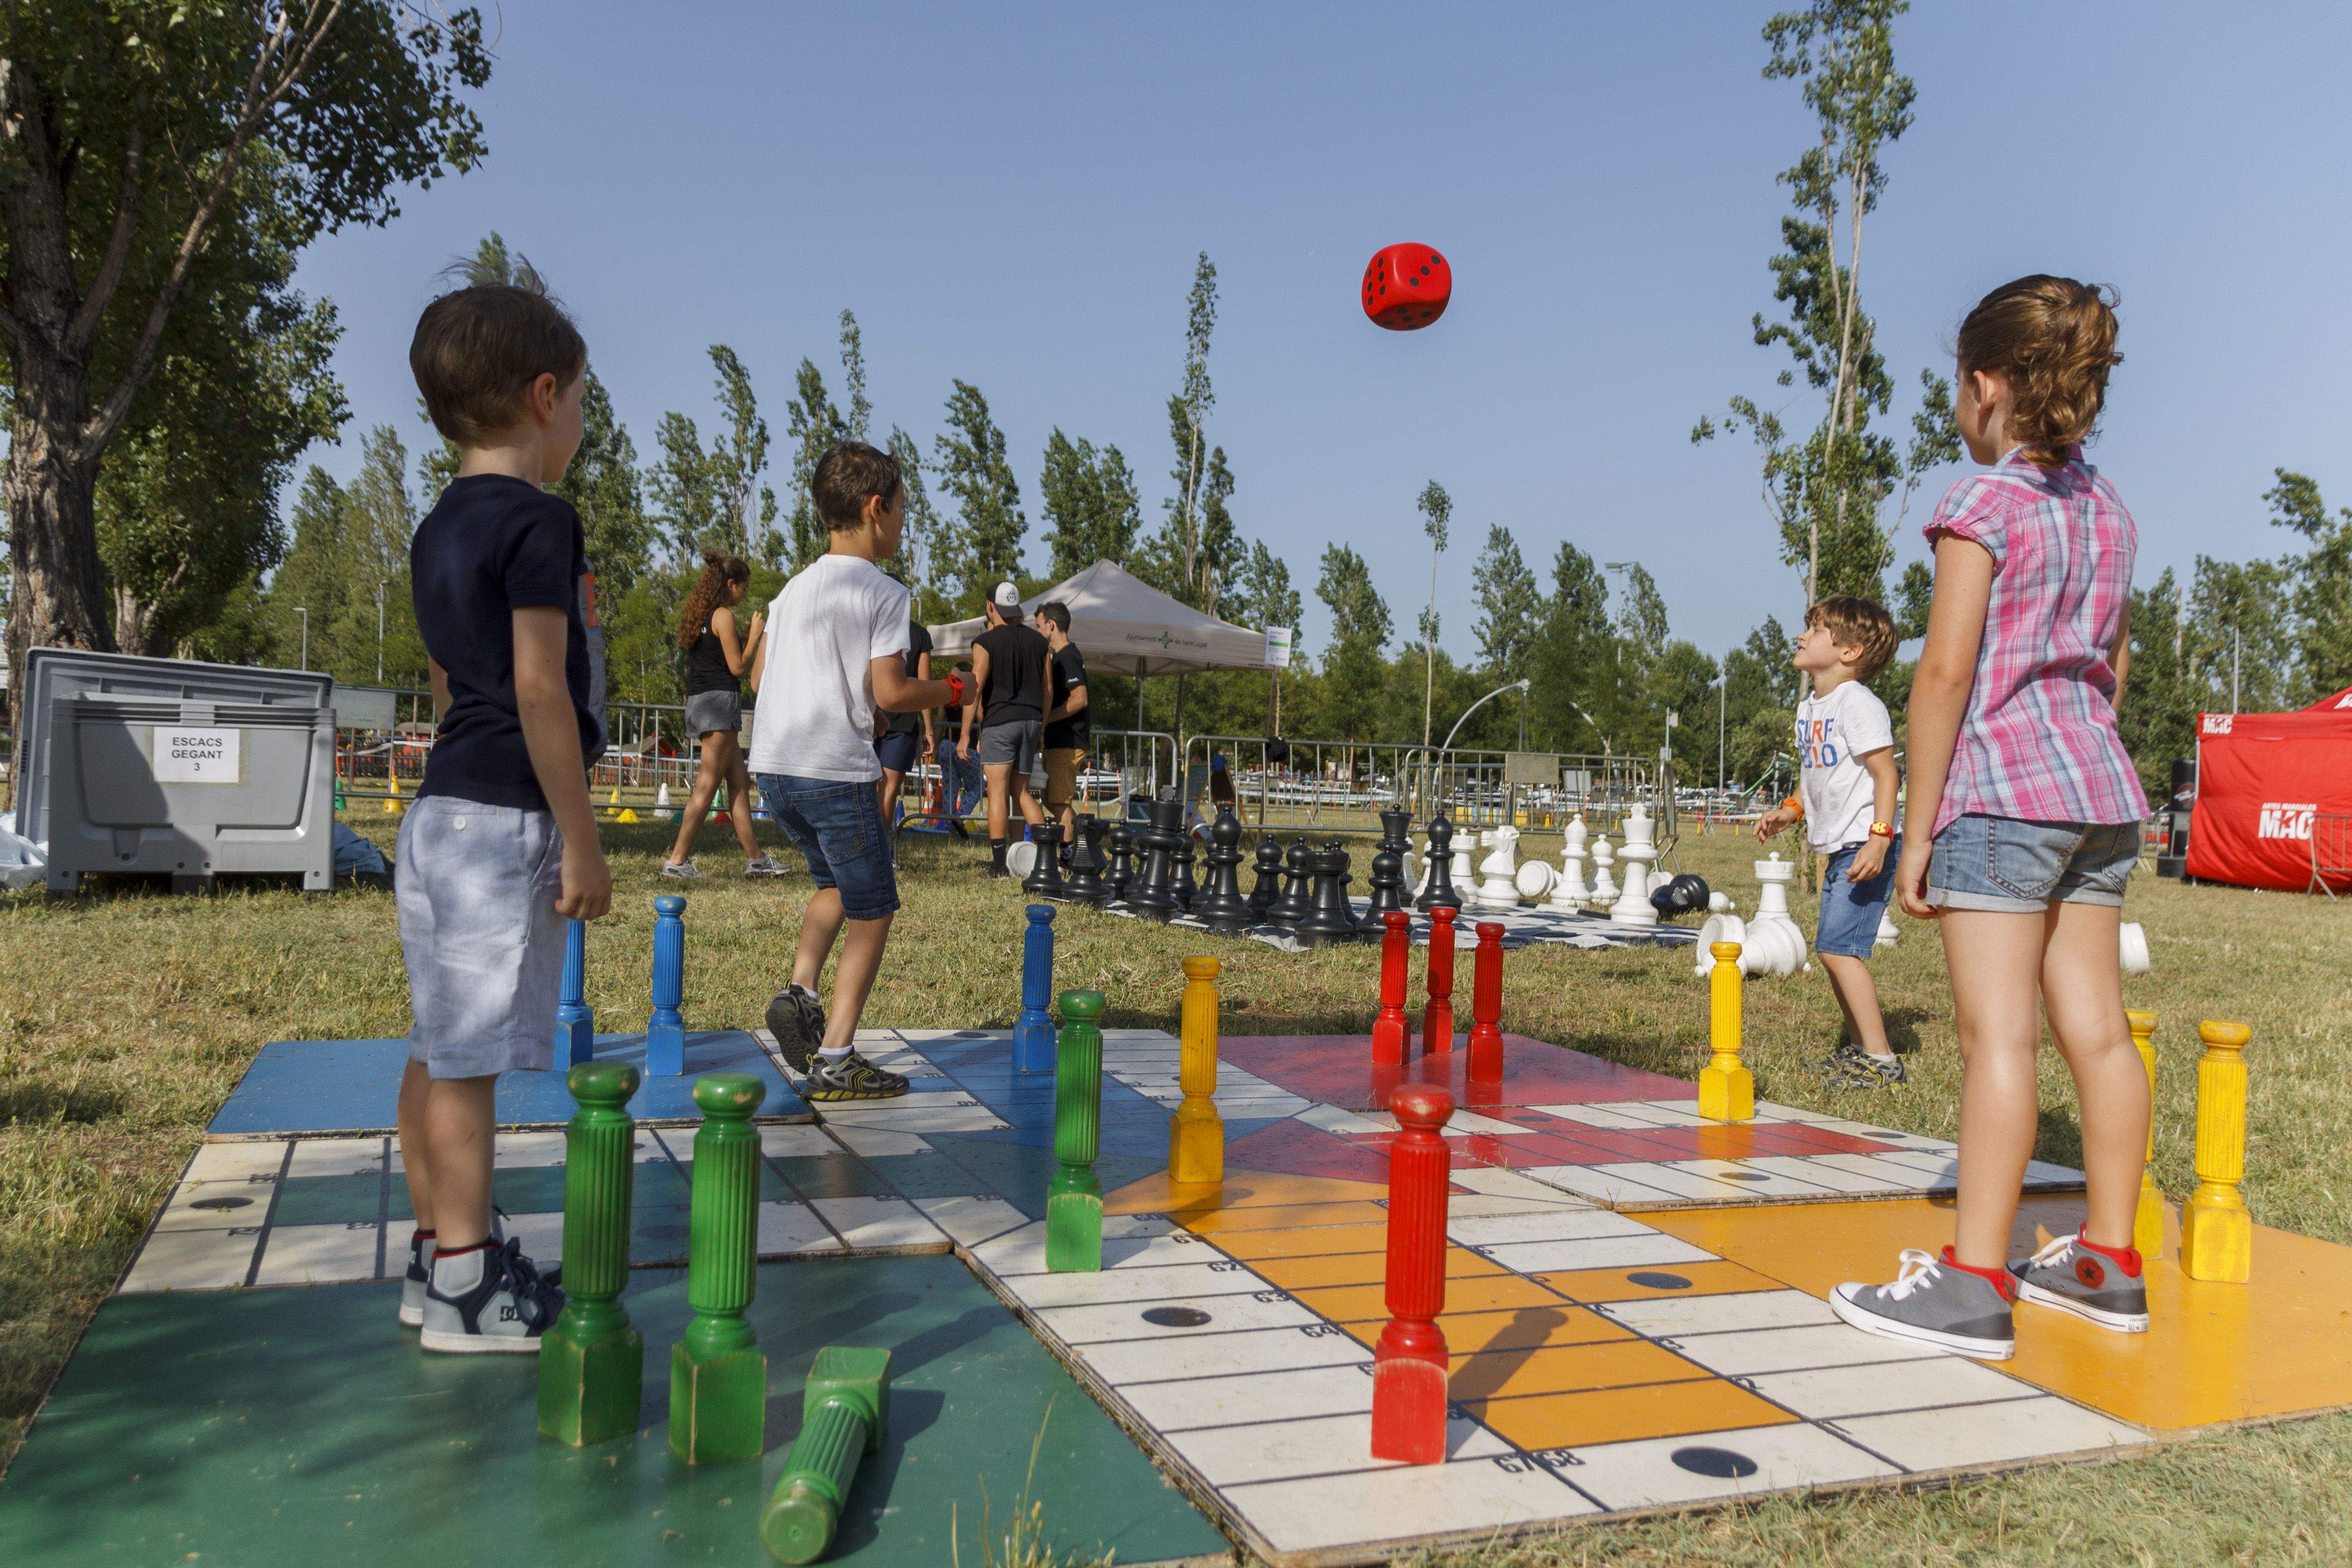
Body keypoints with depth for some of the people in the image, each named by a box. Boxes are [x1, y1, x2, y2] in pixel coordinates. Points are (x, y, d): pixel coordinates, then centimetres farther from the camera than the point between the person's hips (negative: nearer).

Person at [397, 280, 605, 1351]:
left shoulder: (439, 529, 16)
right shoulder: (540, 522, -13)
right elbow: (539, 691, -18)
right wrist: (583, 844, -14)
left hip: (443, 808, 10)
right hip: (506, 819, -10)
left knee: (441, 1046, 14)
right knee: (472, 1054, -4)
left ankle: (439, 1253, 25)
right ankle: (464, 1284, 5)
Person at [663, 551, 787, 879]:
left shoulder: (697, 615, 16)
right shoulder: (724, 615, -11)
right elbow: (738, 666, -11)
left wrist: (749, 638, 21)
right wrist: (757, 634, 1)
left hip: (699, 702, 10)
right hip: (720, 701, -10)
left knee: (740, 781, 12)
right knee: (708, 785, -6)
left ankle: (755, 858, 14)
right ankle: (678, 860, -6)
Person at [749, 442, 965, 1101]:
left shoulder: (793, 588, 14)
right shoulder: (884, 593, -7)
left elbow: (759, 677, 17)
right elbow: (889, 692, -13)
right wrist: (950, 691, 4)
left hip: (773, 766, 7)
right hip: (836, 771, -7)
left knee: (837, 885, 27)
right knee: (871, 914, 6)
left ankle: (800, 989, 6)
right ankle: (835, 1060, 2)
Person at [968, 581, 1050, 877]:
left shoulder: (986, 642, -4)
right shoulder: (1038, 642, 12)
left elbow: (975, 689, -10)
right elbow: (1047, 690, 13)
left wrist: (966, 733, -6)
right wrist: (1042, 728, 20)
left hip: (999, 721, -5)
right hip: (1031, 721, 5)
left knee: (997, 792, -5)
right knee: (1021, 791, 14)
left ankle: (999, 864, -9)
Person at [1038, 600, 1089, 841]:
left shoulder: (1067, 657, -15)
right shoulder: (1071, 655, 17)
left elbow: (1080, 699, -24)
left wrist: (1044, 718, -18)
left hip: (1067, 742, -10)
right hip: (1059, 741, 10)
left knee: (1059, 803, -8)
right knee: (1051, 800, 15)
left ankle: (1068, 858, -6)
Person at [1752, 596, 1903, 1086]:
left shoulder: (1858, 703, -14)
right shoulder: (1809, 707, 14)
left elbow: (1885, 774, -18)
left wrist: (1879, 839, -25)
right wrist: (1791, 810, 13)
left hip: (1865, 847, -10)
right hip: (1838, 848, 10)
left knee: (1837, 947, -15)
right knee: (1835, 949, 14)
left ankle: (1880, 1058, -8)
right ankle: (1858, 1046, 27)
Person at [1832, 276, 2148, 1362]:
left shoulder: (1984, 506, -9)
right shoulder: (2108, 508, 13)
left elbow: (1946, 674, -13)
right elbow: (2112, 666, 19)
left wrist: (1917, 827, -9)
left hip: (2002, 792, -8)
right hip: (2101, 793, 8)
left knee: (1997, 1034, -8)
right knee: (2095, 1029, 11)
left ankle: (1975, 1282, -5)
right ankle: (2108, 1260, 20)